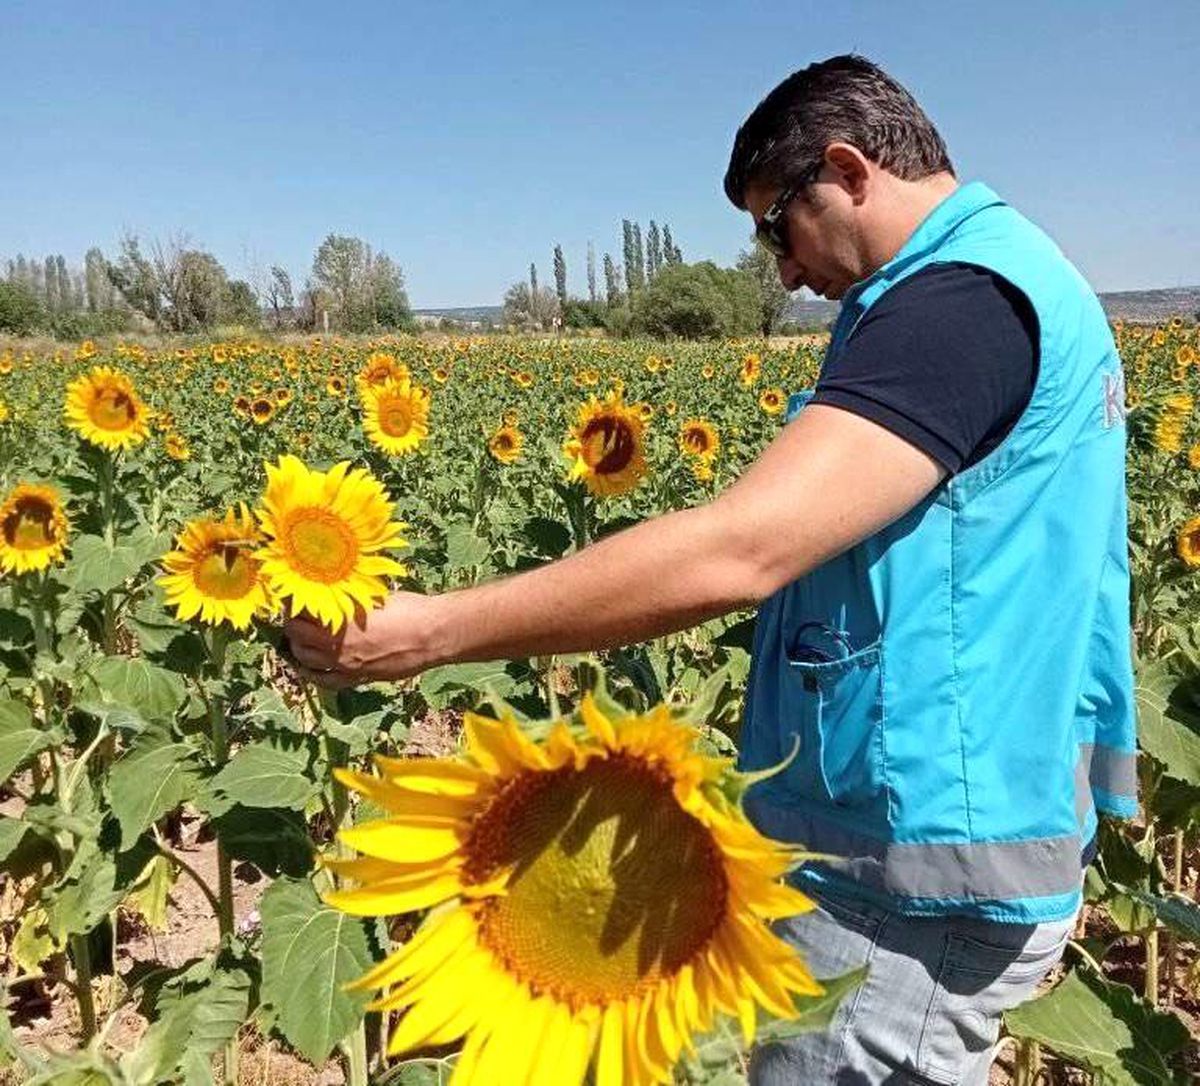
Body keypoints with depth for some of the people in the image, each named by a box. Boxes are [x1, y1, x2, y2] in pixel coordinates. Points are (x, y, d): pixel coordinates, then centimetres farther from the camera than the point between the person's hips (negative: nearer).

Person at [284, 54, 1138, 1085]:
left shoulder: (960, 292, -21)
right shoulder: (1017, 268, 13)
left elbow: (739, 551, -32)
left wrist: (429, 629, -28)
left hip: (920, 867, -10)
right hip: (968, 823, 10)